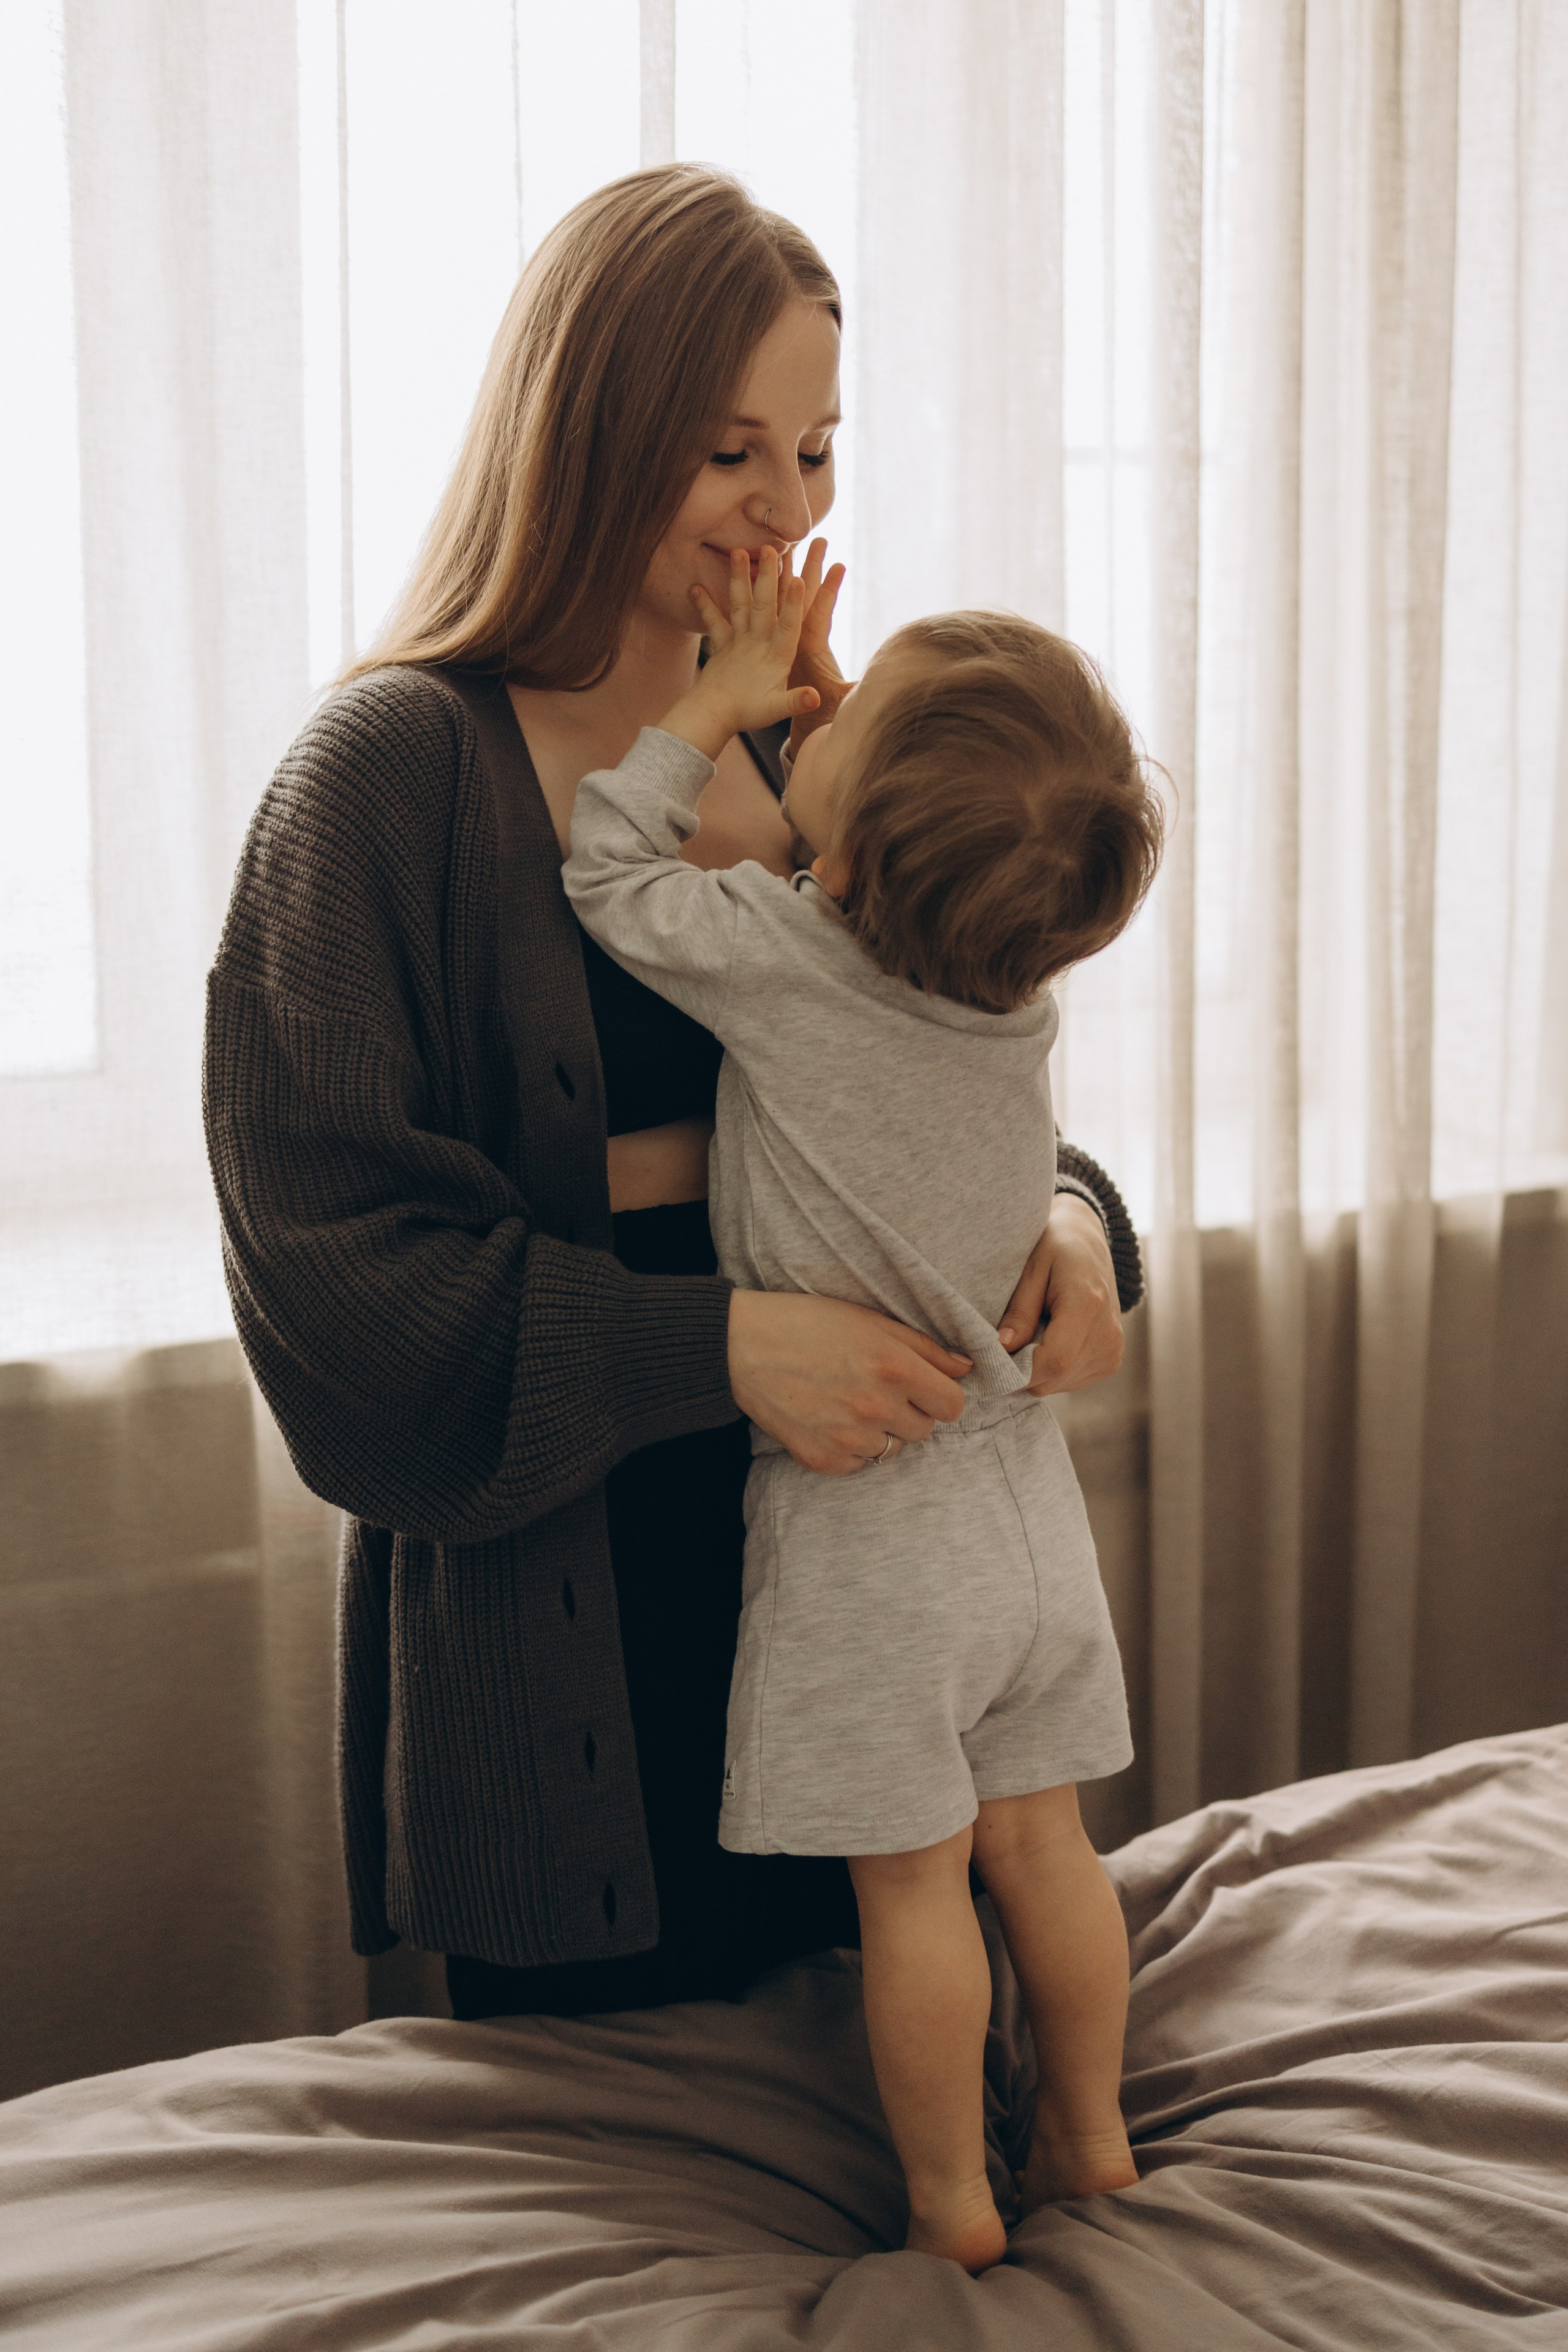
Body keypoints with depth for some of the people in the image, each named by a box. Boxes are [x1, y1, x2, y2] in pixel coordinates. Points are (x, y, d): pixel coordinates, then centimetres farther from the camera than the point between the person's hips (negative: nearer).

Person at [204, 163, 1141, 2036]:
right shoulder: (390, 769, -11)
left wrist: (1063, 1213, -9)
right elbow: (332, 1238, -16)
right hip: (554, 1589, -5)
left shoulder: (805, 752, 8)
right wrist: (715, 1345, -25)